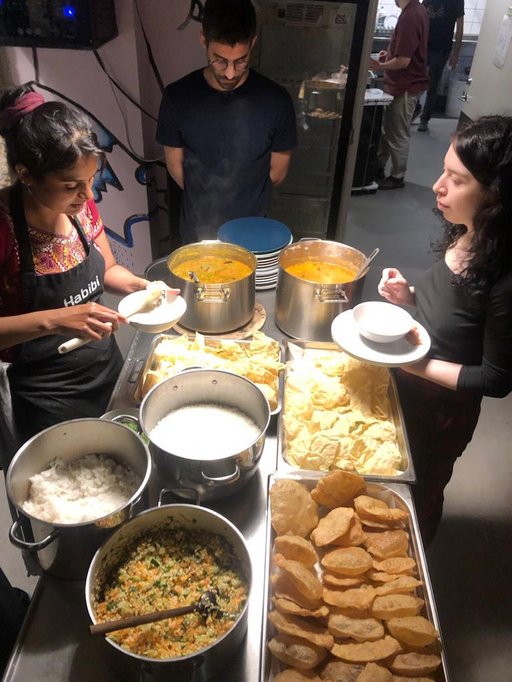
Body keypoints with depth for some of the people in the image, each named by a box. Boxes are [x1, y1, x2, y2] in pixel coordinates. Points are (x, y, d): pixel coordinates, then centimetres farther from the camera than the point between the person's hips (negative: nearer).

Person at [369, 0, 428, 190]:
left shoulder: (409, 17, -24)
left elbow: (403, 61, -25)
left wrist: (380, 66, -10)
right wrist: (390, 53, 9)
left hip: (405, 87, -10)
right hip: (403, 83, 10)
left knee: (398, 135, 3)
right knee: (387, 129, 18)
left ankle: (397, 177, 16)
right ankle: (378, 168, 30)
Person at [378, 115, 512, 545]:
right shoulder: (462, 237, -11)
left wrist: (415, 364, -26)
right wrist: (410, 295, -11)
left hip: (441, 411, -7)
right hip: (408, 389, 7)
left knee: (419, 489, 22)